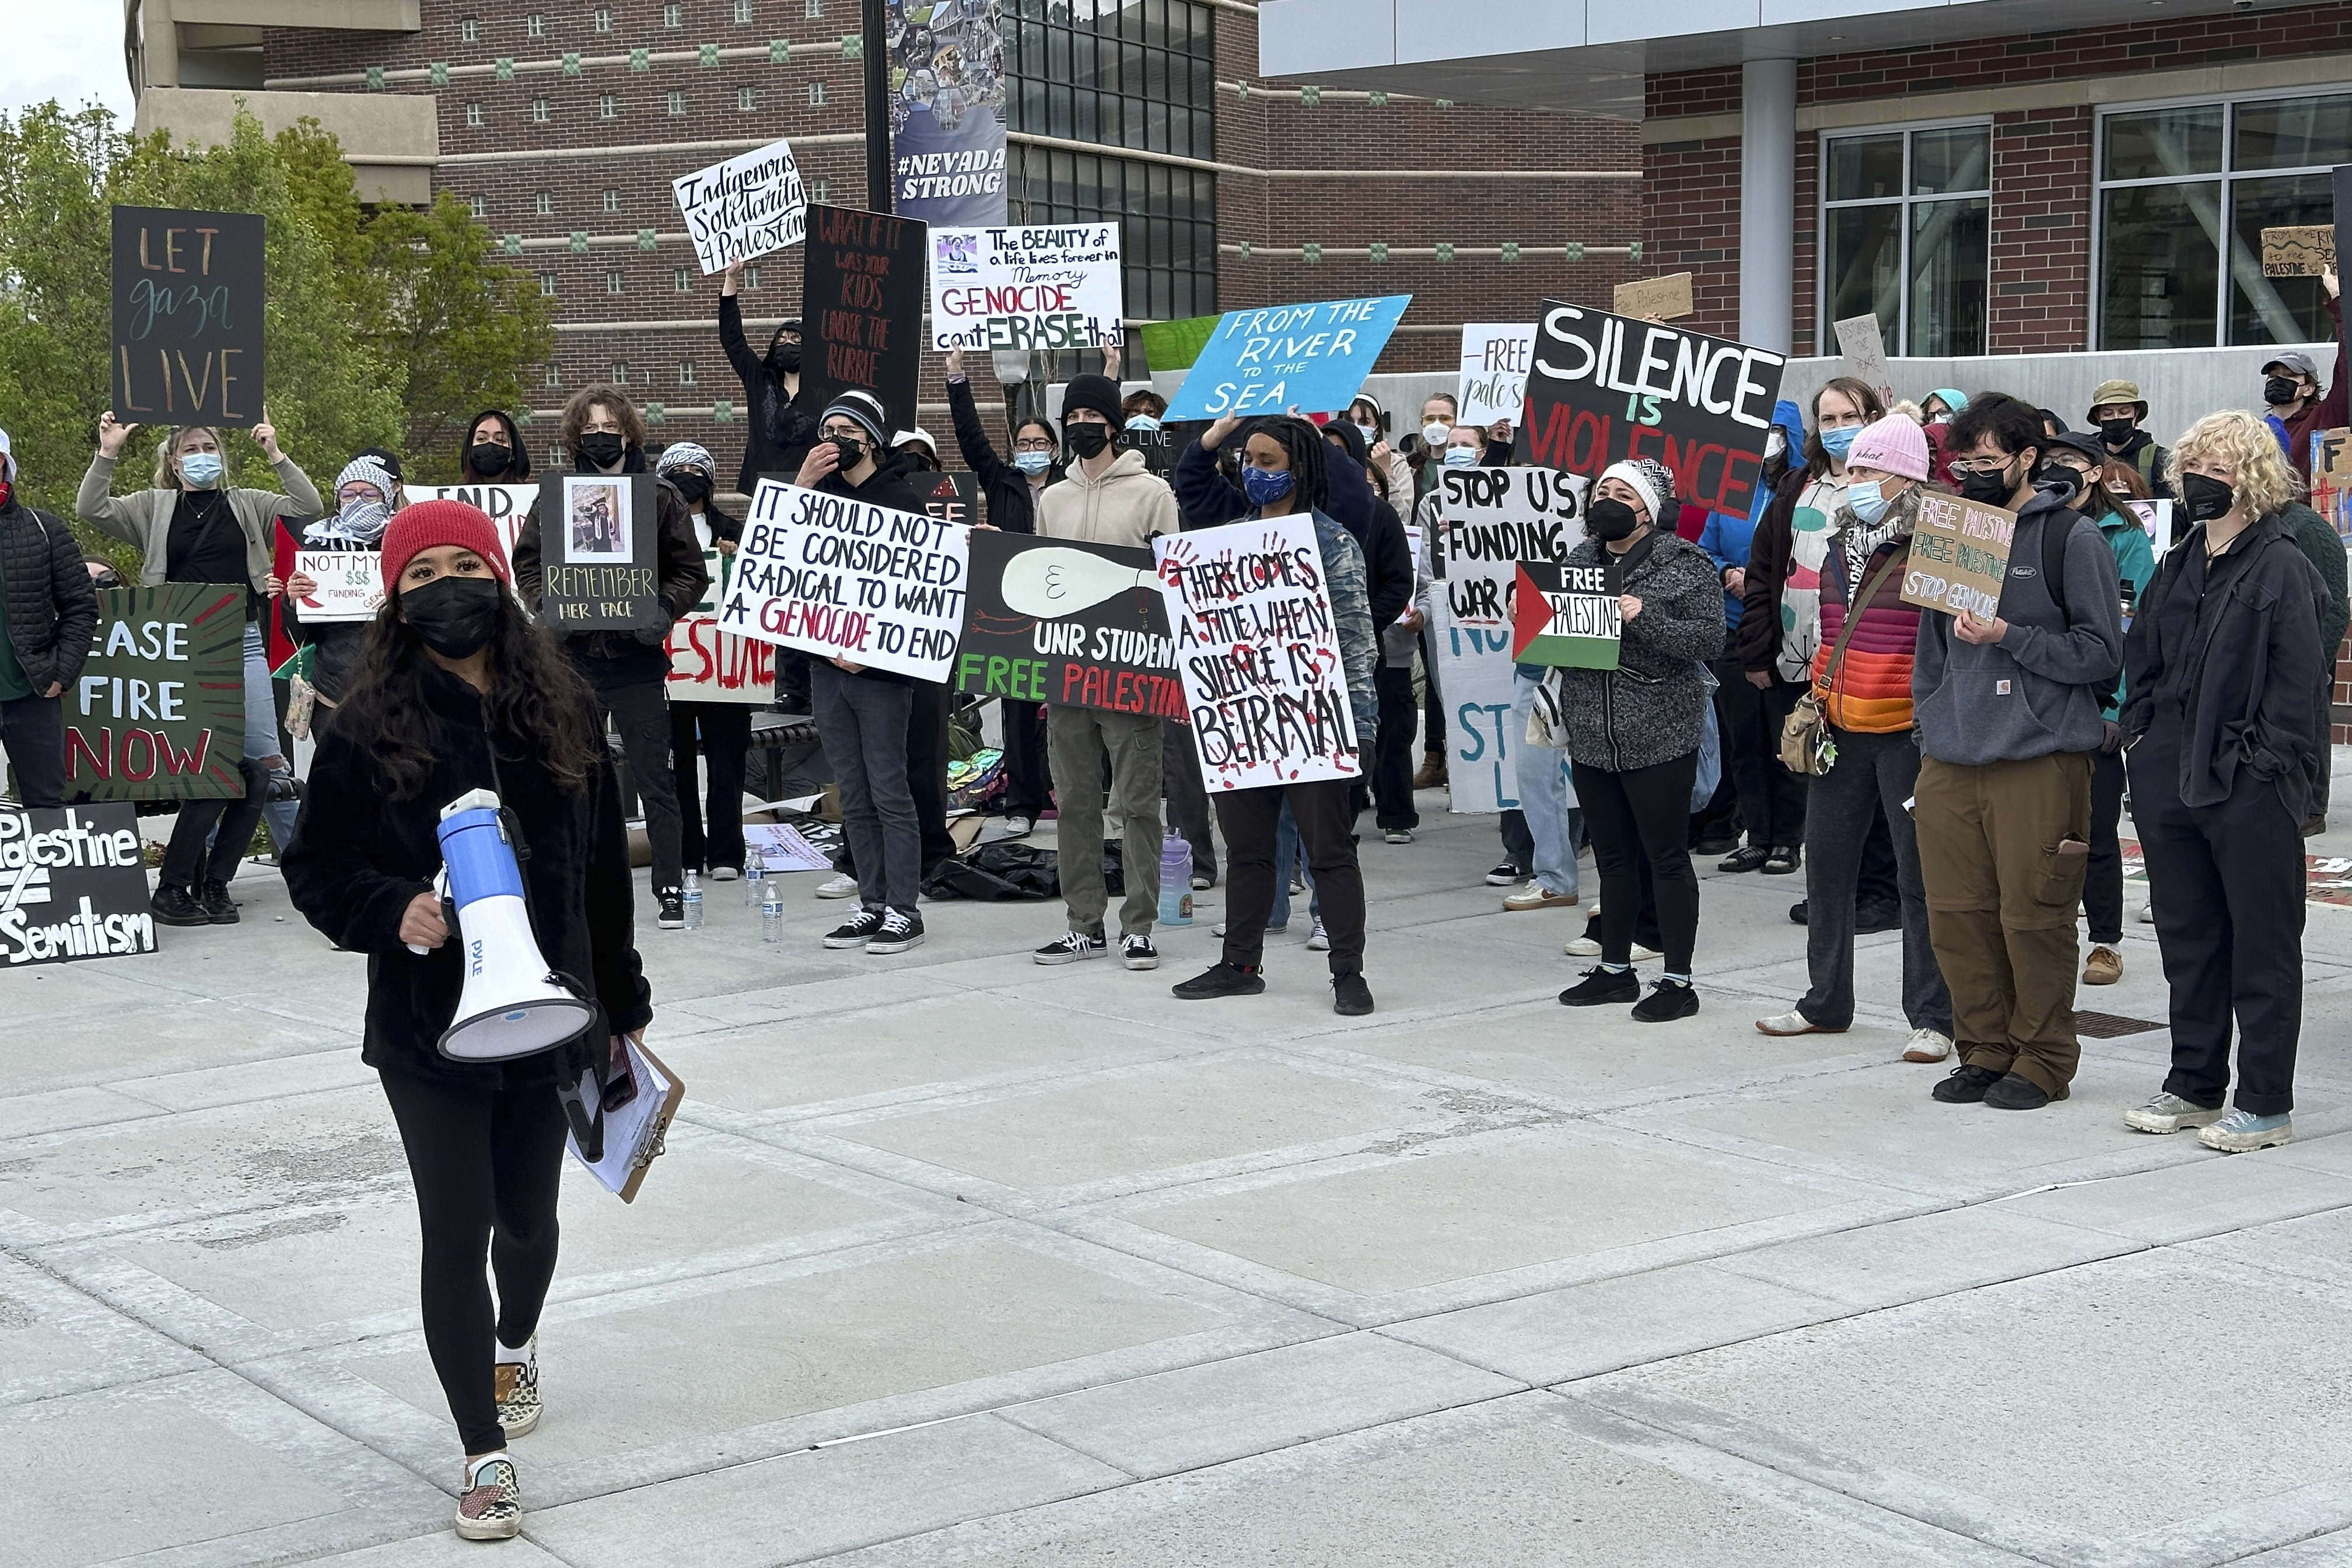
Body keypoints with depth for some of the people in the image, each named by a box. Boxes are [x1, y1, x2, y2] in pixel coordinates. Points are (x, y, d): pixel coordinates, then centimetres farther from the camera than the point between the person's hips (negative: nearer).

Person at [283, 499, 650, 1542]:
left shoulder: (564, 711, 1)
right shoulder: (369, 729, -7)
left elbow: (604, 871, 7)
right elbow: (316, 868, -2)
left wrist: (623, 1007, 12)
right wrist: (392, 911, -23)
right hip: (428, 1027, -3)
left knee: (526, 1218, 17)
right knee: (457, 1236, -1)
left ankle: (514, 1346, 51)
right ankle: (486, 1456, 13)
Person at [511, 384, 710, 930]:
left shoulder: (660, 496, 3)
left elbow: (691, 572, 3)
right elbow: (526, 561, 13)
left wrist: (664, 610, -14)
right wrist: (545, 606, -5)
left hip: (637, 656, -2)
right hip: (572, 655, 2)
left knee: (655, 779, 0)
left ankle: (670, 889, 6)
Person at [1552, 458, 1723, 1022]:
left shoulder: (1684, 564, -6)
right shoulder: (1579, 558, 12)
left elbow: (1709, 639, -14)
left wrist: (1646, 619, -23)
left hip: (1658, 738, -6)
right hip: (1591, 736, 6)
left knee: (1667, 858, 0)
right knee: (1613, 857, 15)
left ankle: (1678, 981, 7)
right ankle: (1615, 969, 26)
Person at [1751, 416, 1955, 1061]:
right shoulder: (1840, 547, 13)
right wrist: (1815, 701, 17)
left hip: (1906, 733, -7)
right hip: (1843, 731, 7)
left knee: (1920, 875, -1)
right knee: (1826, 863, 13)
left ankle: (1932, 1018, 7)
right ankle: (1826, 1002, 26)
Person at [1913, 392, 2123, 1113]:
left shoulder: (2071, 537, -3)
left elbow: (2102, 650, -7)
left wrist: (2007, 637, -14)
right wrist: (1930, 729, 13)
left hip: (2039, 760, -5)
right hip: (1951, 760, 6)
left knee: (2033, 917, -3)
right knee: (1957, 916, 6)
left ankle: (2043, 1057, 11)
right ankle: (1984, 1049, 19)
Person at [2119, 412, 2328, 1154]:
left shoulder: (2282, 566, -9)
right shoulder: (2180, 564, 14)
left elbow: (2299, 682, -13)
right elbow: (2144, 658, 21)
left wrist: (2262, 764, -17)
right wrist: (2141, 735, 11)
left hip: (2249, 789, -8)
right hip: (2172, 784, 8)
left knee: (2263, 946, 2)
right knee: (2187, 940, 15)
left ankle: (2266, 1105, 8)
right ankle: (2194, 1087, 26)